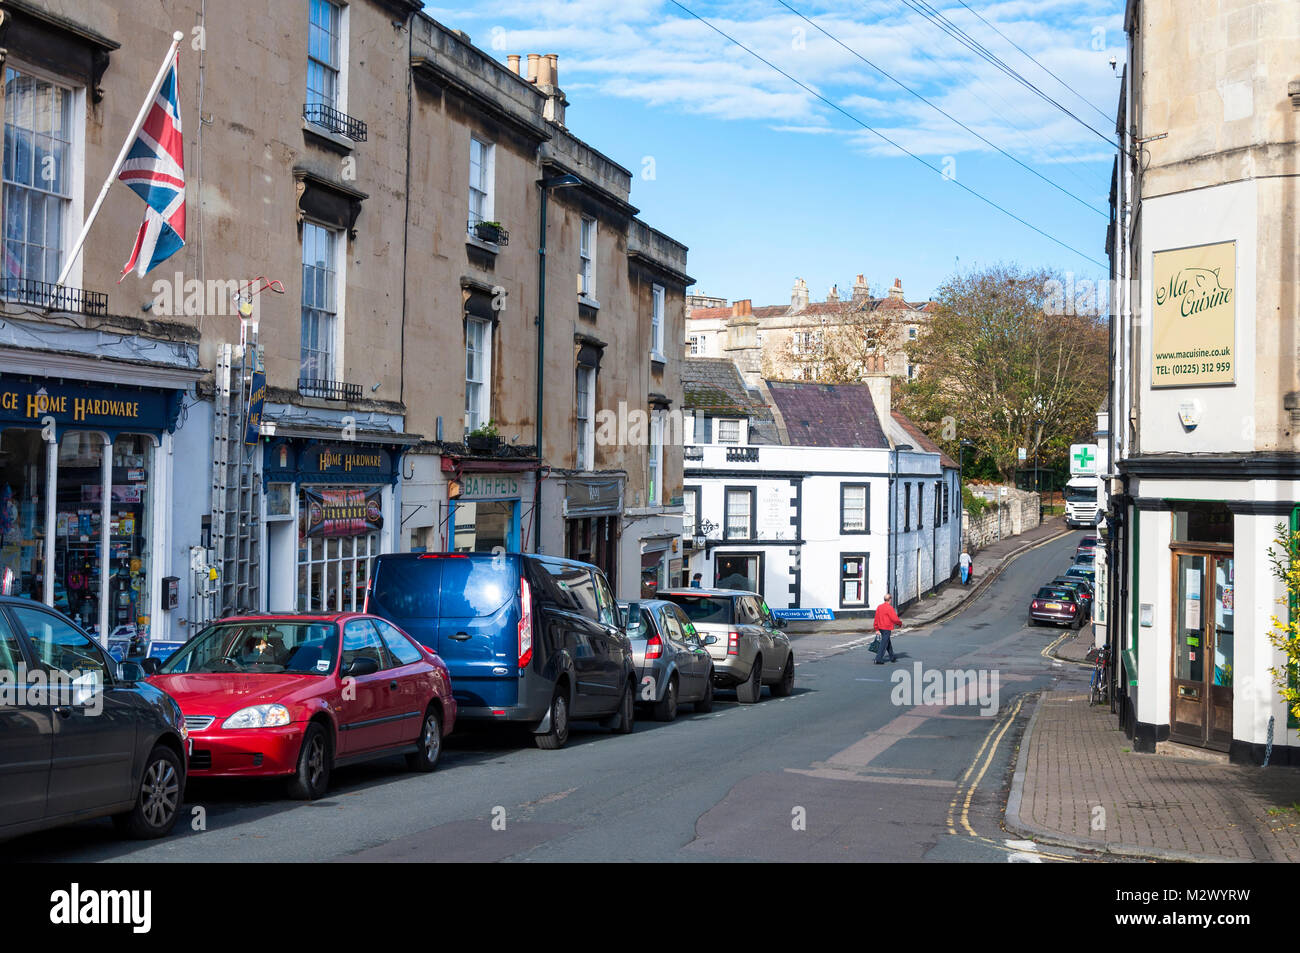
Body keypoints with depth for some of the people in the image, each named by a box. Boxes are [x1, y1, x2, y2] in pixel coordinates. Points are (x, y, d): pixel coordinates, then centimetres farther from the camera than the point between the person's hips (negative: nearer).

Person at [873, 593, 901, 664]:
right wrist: (900, 623, 3)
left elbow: (876, 618, 8)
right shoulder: (889, 608, -16)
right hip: (887, 629, -8)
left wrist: (877, 629, 12)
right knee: (883, 644, -6)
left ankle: (892, 657, 34)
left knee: (888, 643, 21)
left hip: (881, 628, 8)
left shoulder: (879, 607, 7)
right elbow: (895, 618, -17)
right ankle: (878, 659, -10)